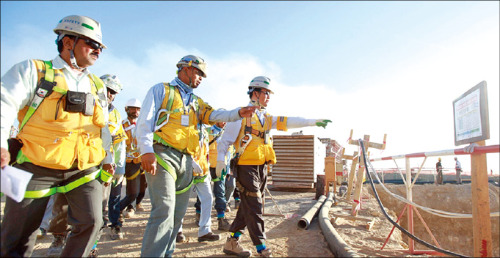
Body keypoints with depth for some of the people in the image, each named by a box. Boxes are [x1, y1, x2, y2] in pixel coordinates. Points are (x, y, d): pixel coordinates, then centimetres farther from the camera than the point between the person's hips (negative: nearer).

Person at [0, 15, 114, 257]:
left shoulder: (97, 86, 16)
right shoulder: (34, 70, 2)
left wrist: (107, 158, 19)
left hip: (84, 169, 4)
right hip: (36, 168, -3)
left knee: (91, 221, -7)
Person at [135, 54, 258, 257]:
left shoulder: (197, 102, 24)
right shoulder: (161, 90, 8)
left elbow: (214, 115, 6)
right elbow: (144, 121, -3)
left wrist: (238, 113, -12)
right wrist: (146, 151, -18)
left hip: (186, 161, 7)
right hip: (162, 155, -6)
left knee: (178, 214, 10)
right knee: (164, 211, -16)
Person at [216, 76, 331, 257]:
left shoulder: (266, 118, 16)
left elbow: (288, 122, 9)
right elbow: (225, 139, -5)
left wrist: (315, 122, 2)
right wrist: (220, 162, -13)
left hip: (261, 169, 8)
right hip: (246, 168, -8)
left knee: (248, 208, 12)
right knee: (254, 209, -4)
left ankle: (232, 243, 24)